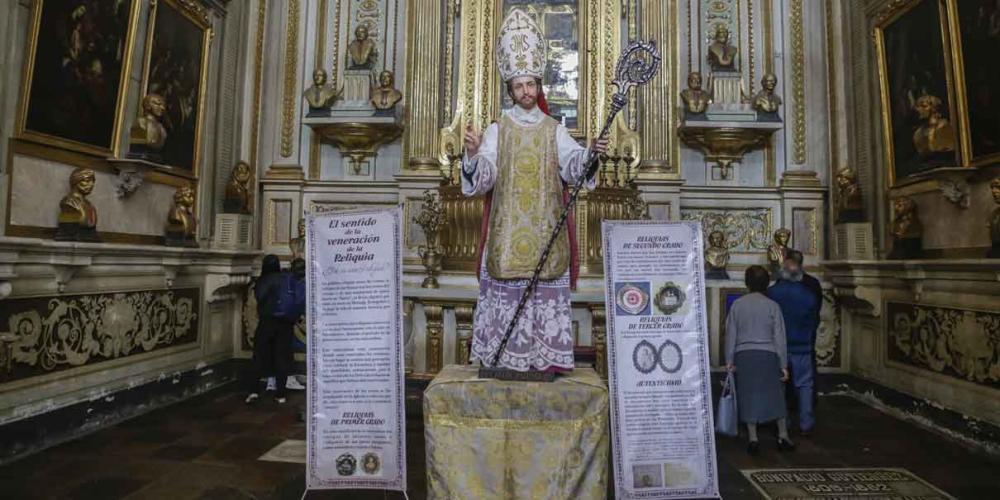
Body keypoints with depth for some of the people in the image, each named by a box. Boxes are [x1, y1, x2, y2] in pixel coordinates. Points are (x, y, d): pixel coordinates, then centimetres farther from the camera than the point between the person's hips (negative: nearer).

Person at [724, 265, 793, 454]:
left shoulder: (737, 304, 0)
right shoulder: (772, 306, -2)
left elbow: (730, 334, 1)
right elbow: (779, 337, -1)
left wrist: (729, 360, 8)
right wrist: (783, 364, 5)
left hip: (743, 355, 1)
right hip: (767, 354, -1)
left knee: (748, 396, 7)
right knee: (775, 395, 12)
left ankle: (753, 439, 11)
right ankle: (783, 436, 19)